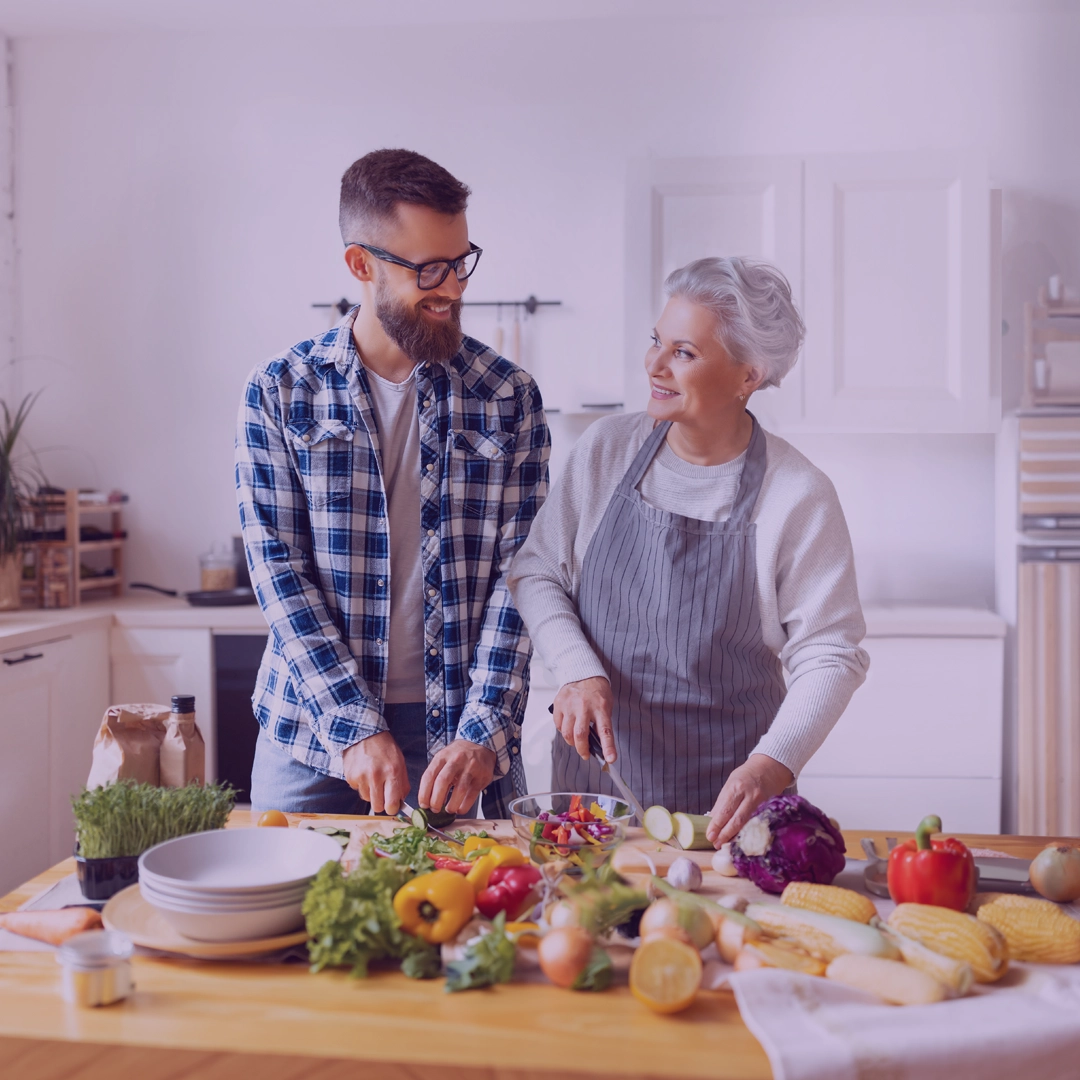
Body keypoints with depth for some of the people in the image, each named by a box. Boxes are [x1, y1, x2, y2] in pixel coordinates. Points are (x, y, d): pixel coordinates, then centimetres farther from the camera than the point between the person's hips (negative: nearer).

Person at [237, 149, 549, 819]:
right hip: (311, 733, 0)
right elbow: (278, 571, -6)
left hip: (464, 739, 0)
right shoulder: (278, 393, -2)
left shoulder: (509, 397, -1)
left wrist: (484, 733, -16)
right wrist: (354, 728, -15)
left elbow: (518, 573, -5)